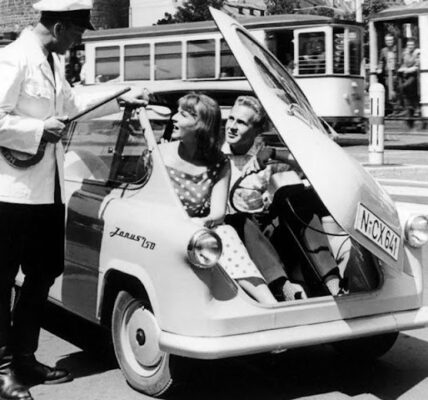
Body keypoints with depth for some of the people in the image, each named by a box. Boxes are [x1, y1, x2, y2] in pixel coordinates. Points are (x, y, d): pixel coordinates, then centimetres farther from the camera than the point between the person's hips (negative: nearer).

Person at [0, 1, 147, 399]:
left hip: (48, 190, 10)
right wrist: (40, 130, -18)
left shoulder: (53, 62, 12)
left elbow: (71, 103, 29)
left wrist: (121, 99, 30)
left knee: (44, 272, 15)